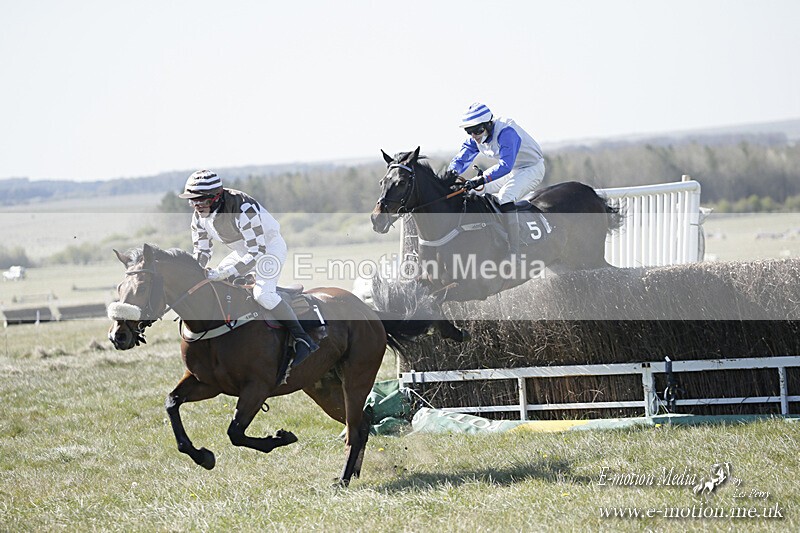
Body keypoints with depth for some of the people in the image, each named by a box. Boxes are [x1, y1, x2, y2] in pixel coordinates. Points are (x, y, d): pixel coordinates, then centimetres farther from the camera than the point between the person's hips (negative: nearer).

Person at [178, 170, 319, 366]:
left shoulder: (243, 210, -36)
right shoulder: (199, 217, -12)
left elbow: (257, 253, -37)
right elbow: (202, 251, 1)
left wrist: (225, 273, -43)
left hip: (270, 247, -8)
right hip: (242, 251, 8)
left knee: (262, 293, -29)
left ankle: (303, 340, -22)